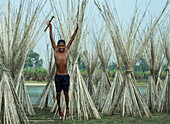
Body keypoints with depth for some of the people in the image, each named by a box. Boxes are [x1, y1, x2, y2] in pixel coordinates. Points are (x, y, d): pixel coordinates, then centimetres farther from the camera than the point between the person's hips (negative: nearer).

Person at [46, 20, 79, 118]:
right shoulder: (55, 51, -1)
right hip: (58, 76, 0)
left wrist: (76, 29, -6)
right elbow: (51, 39, -4)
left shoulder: (66, 51, 1)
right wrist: (50, 27, -9)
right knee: (58, 93, 5)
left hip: (66, 76, 0)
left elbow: (72, 39, -2)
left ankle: (67, 109, 20)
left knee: (66, 93, 6)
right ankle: (59, 109, 21)